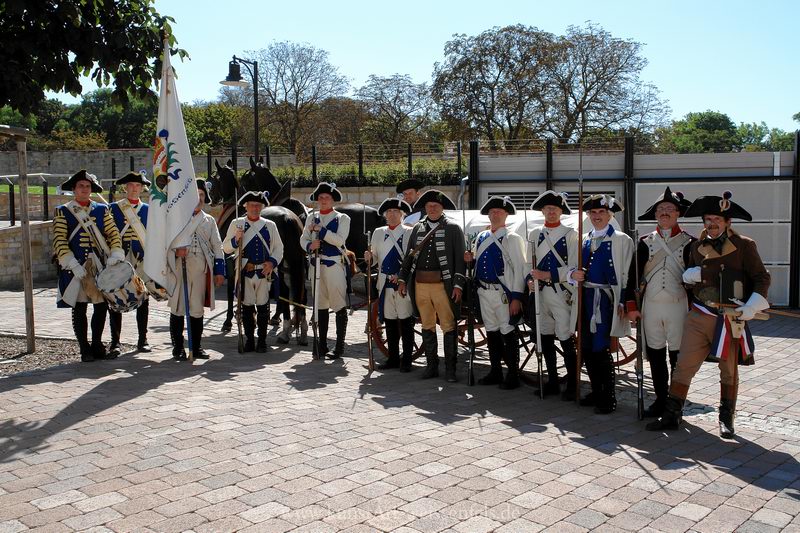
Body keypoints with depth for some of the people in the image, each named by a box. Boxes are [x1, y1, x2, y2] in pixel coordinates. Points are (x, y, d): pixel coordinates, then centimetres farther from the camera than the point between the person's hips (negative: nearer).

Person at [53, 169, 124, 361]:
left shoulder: (102, 209, 12)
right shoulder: (62, 212, 3)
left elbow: (113, 234, 8)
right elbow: (59, 241, -5)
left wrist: (115, 254, -10)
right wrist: (73, 265, -15)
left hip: (100, 267, 3)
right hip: (75, 269, -3)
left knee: (101, 306, 4)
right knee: (79, 308, 2)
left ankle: (97, 346, 18)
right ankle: (85, 350, 12)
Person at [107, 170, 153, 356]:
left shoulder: (148, 210, 10)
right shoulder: (114, 208, 5)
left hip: (142, 261, 2)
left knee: (143, 300, 5)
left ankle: (143, 340, 15)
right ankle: (115, 342, 9)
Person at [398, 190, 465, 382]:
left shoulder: (453, 228, 0)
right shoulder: (418, 228, 13)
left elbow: (460, 258, -4)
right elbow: (409, 256, 17)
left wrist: (458, 285, -11)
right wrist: (402, 279, 11)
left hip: (443, 285, -4)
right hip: (420, 285, 4)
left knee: (449, 327, 0)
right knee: (427, 327, 11)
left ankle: (450, 368, 9)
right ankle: (431, 365, 22)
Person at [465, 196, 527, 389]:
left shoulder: (512, 239, -5)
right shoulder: (481, 237, 13)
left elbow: (520, 268, -10)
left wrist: (516, 297, -16)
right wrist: (470, 259, 0)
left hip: (503, 292, -6)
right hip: (484, 291, 6)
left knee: (508, 333, -1)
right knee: (491, 331, 14)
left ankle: (513, 375, 9)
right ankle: (495, 371, 25)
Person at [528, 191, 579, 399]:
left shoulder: (570, 234, -2)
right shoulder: (535, 234, 12)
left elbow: (574, 267, -8)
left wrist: (548, 274, -16)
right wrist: (531, 278, -4)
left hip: (563, 292, -5)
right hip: (541, 292, 5)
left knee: (566, 339, -6)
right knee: (545, 338, 10)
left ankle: (572, 386, 5)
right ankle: (552, 382, 23)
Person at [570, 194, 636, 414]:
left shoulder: (621, 240, -2)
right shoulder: (585, 240, 15)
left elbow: (628, 275, -7)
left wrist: (630, 305, -12)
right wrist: (573, 274, -3)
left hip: (606, 300, -6)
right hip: (586, 298, 6)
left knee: (601, 348, -7)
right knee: (586, 348, 9)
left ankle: (609, 398, 6)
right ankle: (597, 391, 25)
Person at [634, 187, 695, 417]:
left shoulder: (689, 242, 2)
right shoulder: (646, 242, 7)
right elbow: (634, 275, 5)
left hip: (678, 305, -2)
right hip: (651, 306, 2)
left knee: (678, 356, 3)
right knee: (655, 355, 8)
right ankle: (661, 399, 20)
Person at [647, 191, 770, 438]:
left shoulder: (744, 245, -3)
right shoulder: (698, 246, 9)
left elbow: (761, 278, -3)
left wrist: (752, 306, -17)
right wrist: (691, 274, -4)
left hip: (730, 320, -3)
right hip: (699, 317, 3)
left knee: (729, 372, 10)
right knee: (683, 366, 0)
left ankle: (726, 419, 24)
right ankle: (672, 415, 7)